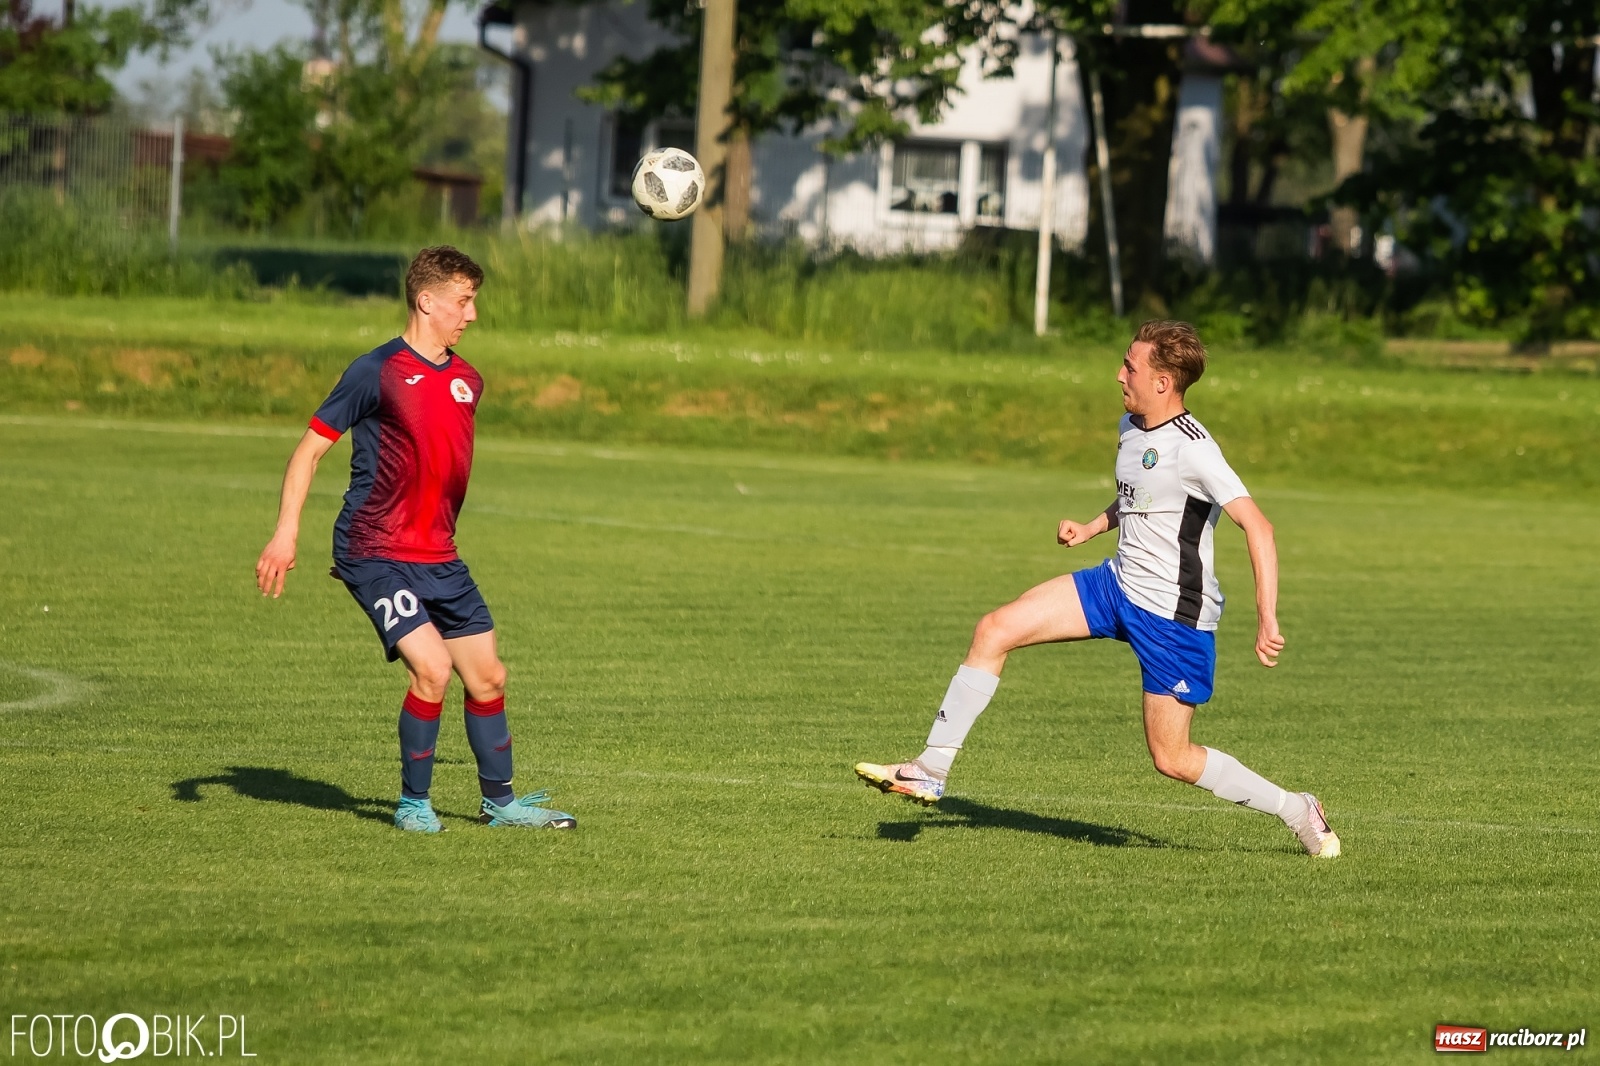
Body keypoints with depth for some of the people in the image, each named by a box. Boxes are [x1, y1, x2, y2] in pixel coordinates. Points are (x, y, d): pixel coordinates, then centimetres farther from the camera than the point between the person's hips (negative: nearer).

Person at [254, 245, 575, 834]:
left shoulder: (467, 380, 10)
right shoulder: (377, 372, -11)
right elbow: (310, 448, -7)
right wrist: (285, 533, -15)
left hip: (438, 557, 7)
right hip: (374, 553, -7)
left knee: (488, 675, 8)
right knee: (432, 668, -19)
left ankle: (500, 801, 25)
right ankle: (413, 803, -3)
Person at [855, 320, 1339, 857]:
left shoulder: (1193, 449, -22)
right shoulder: (1131, 428, 5)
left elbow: (1257, 526, -26)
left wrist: (1266, 622, -31)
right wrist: (1092, 527, 10)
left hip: (1174, 614, -8)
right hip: (1118, 585, 8)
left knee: (1172, 759, -3)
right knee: (994, 630, -3)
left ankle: (1296, 810, 16)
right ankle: (932, 769, 3)